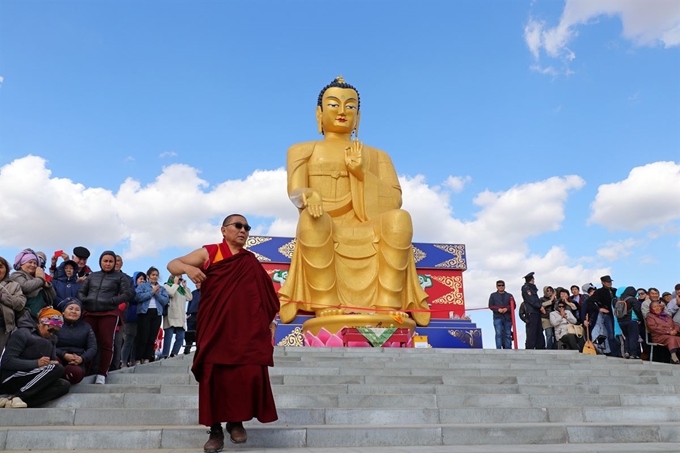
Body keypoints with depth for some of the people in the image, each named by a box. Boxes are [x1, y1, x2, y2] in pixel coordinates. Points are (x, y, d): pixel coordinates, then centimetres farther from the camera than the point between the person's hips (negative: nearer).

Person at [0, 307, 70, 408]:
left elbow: (53, 360, 12)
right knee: (56, 368, -27)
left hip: (30, 380, 7)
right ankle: (15, 397, -25)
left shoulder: (51, 339, 16)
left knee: (64, 385, -21)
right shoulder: (22, 333, -5)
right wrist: (36, 363, -23)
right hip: (10, 378, -7)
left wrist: (52, 363, -12)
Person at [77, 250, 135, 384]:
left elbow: (129, 293, -3)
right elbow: (81, 291, 18)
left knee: (106, 343, -2)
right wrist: (83, 300, -4)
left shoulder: (120, 276, 6)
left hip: (109, 313, -3)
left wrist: (112, 301, -13)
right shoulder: (92, 276, 17)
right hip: (89, 313, 3)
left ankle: (102, 374, 2)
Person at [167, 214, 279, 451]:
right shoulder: (208, 253, 5)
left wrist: (270, 321, 7)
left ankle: (237, 421, 15)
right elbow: (172, 264, 1)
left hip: (247, 329, 2)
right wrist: (187, 267, -22)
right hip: (215, 327, -1)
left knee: (249, 375, -8)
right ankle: (215, 430, 15)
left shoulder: (251, 262, 13)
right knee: (214, 377, 0)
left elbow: (263, 294, 15)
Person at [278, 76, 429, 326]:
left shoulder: (377, 155, 23)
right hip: (322, 234, -1)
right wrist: (309, 196, -24)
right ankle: (326, 307, -35)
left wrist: (362, 172, -6)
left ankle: (388, 306, -32)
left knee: (398, 218, -30)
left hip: (366, 235, 2)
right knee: (311, 218, -35)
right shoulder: (302, 151, 20)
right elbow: (295, 191, 1)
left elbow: (395, 200, 8)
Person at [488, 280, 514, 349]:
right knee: (498, 334, -8)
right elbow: (491, 306, 5)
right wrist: (498, 309, -11)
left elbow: (513, 305, 7)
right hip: (497, 317, -2)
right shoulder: (493, 295, 12)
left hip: (508, 317, 2)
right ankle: (498, 349, -8)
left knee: (508, 334, 5)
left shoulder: (509, 295, 15)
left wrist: (507, 309, -11)